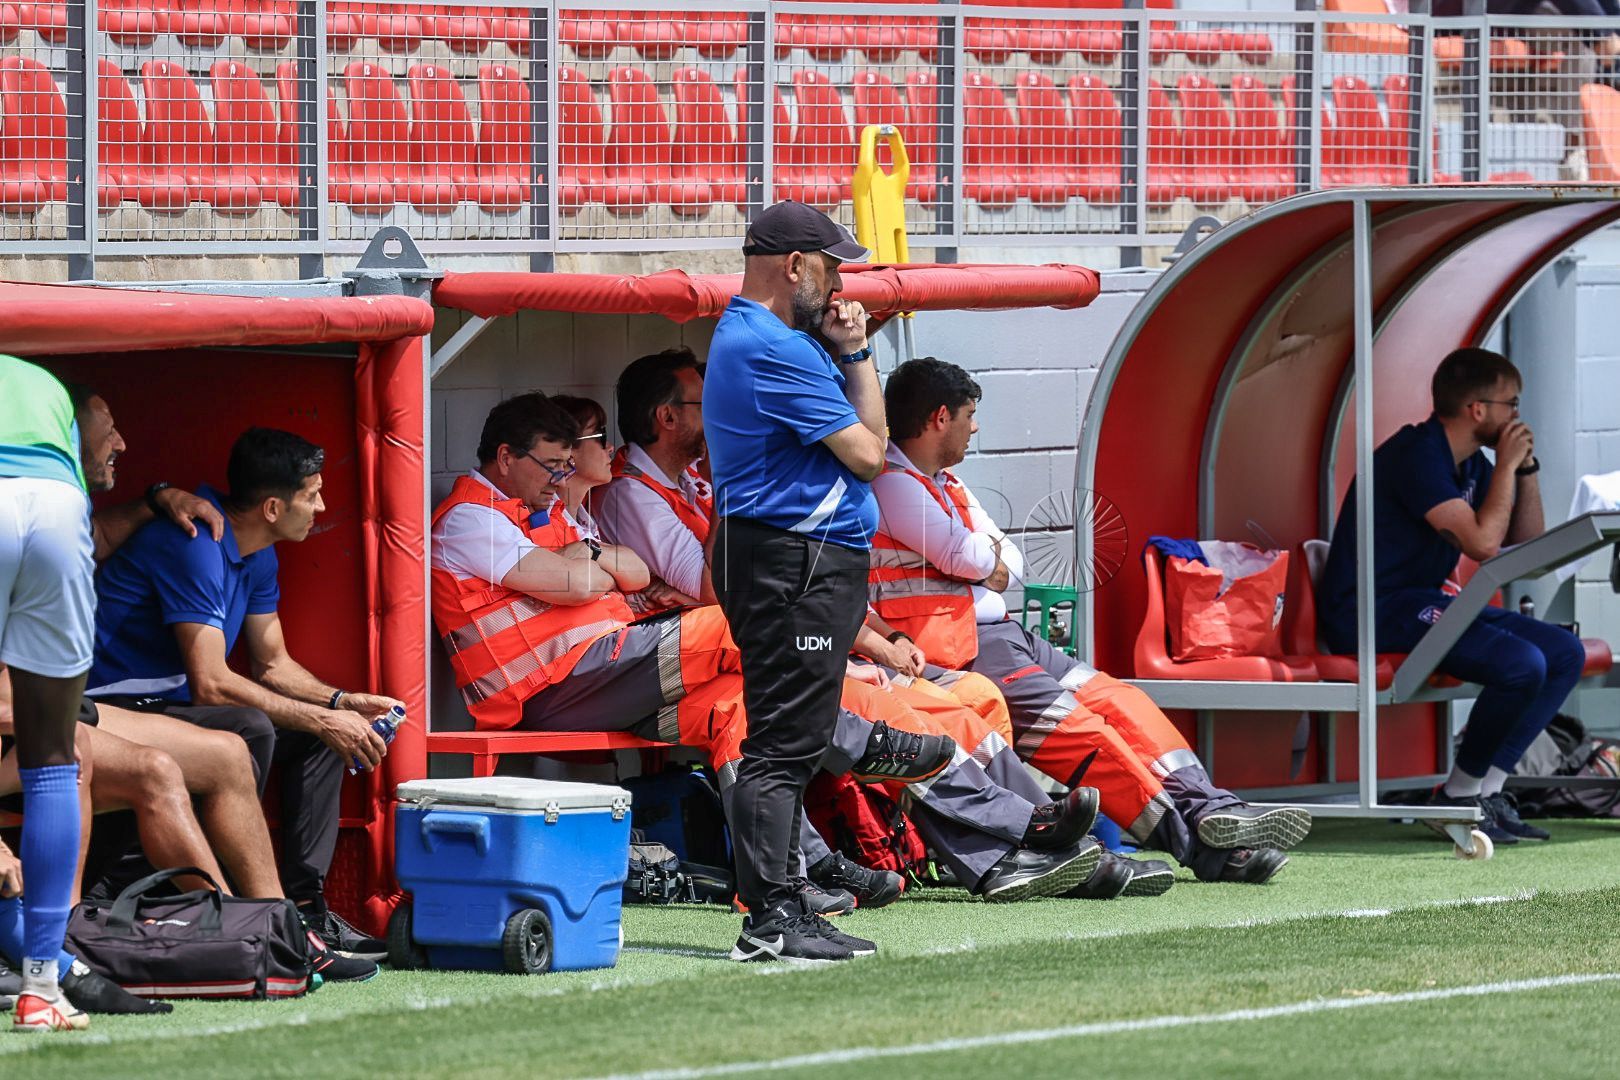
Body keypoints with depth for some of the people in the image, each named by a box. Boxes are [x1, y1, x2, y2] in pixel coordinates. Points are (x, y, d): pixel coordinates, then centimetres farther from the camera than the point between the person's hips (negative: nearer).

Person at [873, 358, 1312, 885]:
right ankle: (1201, 844, -24)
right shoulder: (892, 484, -10)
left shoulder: (945, 484, 23)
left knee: (1118, 702, -2)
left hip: (1000, 636, 11)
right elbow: (962, 554, -20)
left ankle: (1208, 809, -14)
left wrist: (988, 565, -4)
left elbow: (1009, 563, 21)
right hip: (955, 649, -11)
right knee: (1076, 731, -20)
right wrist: (990, 557, 4)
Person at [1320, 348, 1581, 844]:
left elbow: (1527, 542, 18)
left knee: (1565, 653, 2)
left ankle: (1486, 789, -1)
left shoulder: (1469, 464, 13)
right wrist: (1507, 465, -13)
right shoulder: (1417, 455, -17)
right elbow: (1482, 542, -25)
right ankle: (1458, 798, -10)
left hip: (1421, 604, 10)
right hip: (1372, 612, -10)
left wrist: (1526, 467, 5)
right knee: (1522, 664, -26)